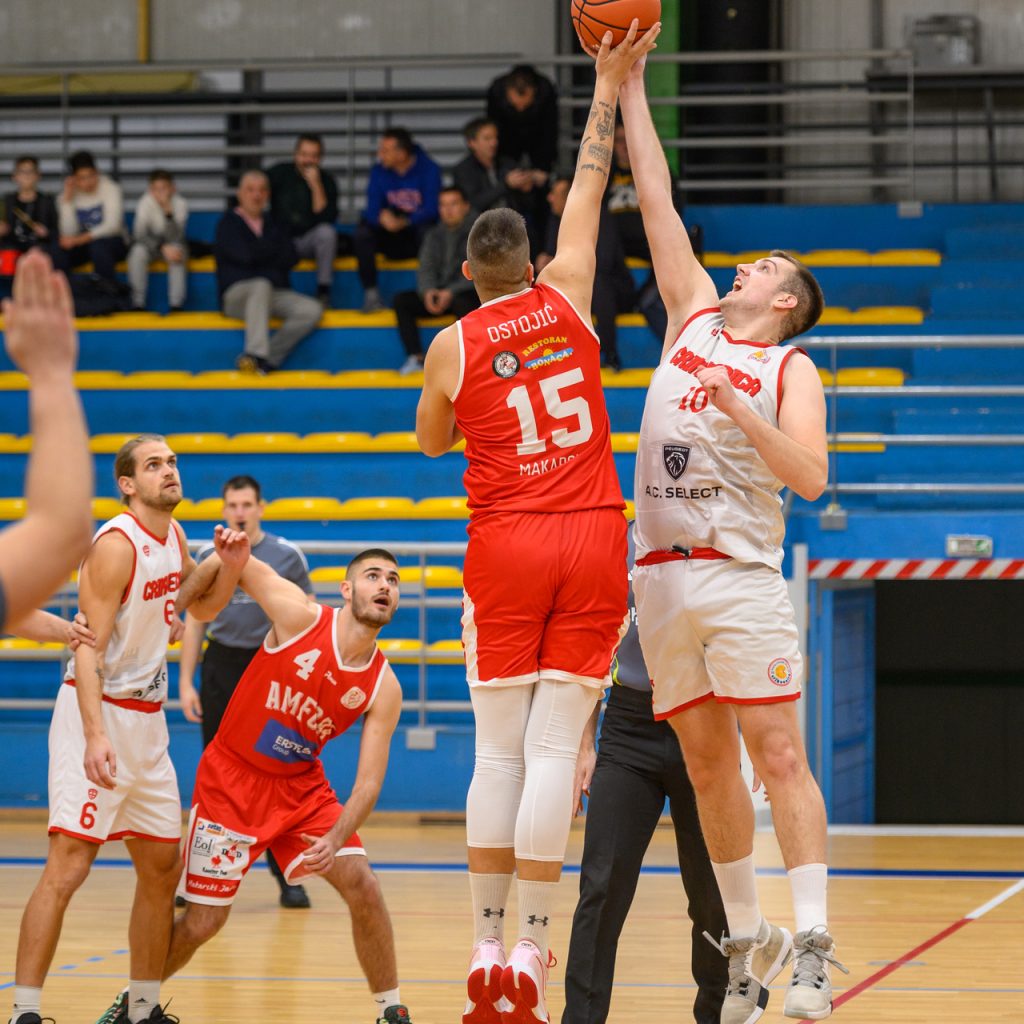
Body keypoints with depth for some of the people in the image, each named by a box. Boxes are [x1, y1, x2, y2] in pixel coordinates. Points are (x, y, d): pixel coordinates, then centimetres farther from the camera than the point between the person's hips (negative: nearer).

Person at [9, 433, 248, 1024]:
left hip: (148, 719, 9)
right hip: (98, 713, -9)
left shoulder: (172, 536, 8)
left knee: (162, 868, 12)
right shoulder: (118, 544, -16)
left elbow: (205, 604, 26)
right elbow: (89, 649, -22)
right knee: (69, 864, -15)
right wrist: (95, 735, -34)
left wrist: (231, 566, 4)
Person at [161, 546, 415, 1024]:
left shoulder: (384, 688, -11)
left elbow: (368, 783, -14)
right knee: (202, 923, -2)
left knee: (362, 886, -14)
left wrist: (334, 840, -29)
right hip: (231, 777, -3)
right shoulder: (300, 617, -19)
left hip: (301, 787, 3)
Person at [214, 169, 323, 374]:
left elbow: (290, 258, 5)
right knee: (261, 286, -39)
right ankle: (256, 352, -52)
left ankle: (267, 359, -25)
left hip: (274, 295, 5)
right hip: (237, 294, -5)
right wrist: (274, 249, 4)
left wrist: (261, 251, -6)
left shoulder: (274, 225, 21)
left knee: (312, 310, -19)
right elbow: (245, 255, -11)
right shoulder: (229, 223, 6)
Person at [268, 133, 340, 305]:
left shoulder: (326, 180, -4)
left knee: (327, 232, -32)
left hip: (308, 241, 0)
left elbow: (326, 218, -16)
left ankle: (323, 290, -20)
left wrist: (316, 186, -24)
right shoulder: (279, 173, -1)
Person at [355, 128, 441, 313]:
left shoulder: (428, 170, -11)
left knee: (426, 229, -37)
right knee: (362, 231, -25)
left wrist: (404, 222, -36)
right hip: (392, 242, 3)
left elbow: (431, 210, -18)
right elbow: (371, 210, -6)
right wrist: (382, 216, -32)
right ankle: (371, 293, -23)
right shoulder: (378, 171, -1)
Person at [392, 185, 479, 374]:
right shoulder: (435, 235, 11)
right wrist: (428, 291, -18)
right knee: (401, 300, -13)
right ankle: (416, 358, -18)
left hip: (469, 293, -6)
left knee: (461, 302, -39)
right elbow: (426, 269, 5)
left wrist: (451, 292, -27)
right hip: (440, 294, 6)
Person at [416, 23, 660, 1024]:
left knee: (498, 751, 5)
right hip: (592, 541, 1)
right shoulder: (568, 301, 4)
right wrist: (608, 85, 19)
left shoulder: (451, 346, 2)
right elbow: (588, 191, 15)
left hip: (505, 547, 0)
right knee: (554, 752, -2)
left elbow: (429, 442, 18)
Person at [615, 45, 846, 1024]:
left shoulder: (789, 369, 3)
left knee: (778, 757, -9)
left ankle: (812, 943, -12)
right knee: (707, 766, 6)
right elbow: (656, 200, 16)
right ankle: (748, 940, 14)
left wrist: (740, 409, -19)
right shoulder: (695, 316, 16)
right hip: (660, 573, 5)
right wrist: (629, 87, 14)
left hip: (740, 574, -5)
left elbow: (810, 476, -9)